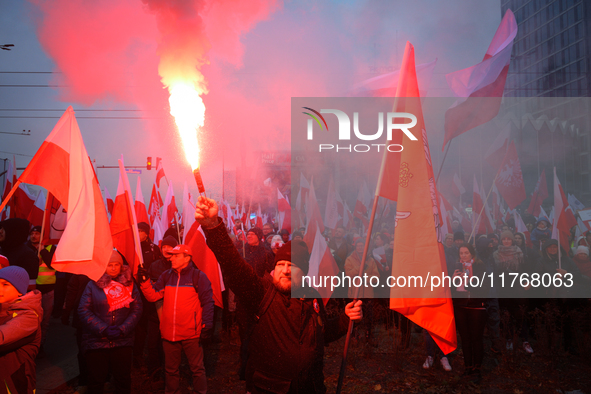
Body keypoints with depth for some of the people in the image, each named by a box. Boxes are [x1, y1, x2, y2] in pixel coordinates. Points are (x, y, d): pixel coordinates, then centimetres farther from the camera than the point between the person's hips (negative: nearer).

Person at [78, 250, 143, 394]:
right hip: (96, 342, -1)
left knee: (123, 380, 7)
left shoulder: (130, 284, 5)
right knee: (96, 381, 9)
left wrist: (122, 329, -11)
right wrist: (103, 329, -13)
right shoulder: (93, 285, 2)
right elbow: (84, 311, -5)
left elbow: (136, 309, 1)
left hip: (123, 342, 1)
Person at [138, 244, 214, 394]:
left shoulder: (198, 276, -7)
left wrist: (207, 326, -11)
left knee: (197, 369, 7)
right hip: (169, 333, 4)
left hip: (191, 334, -4)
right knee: (171, 369, 19)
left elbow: (208, 302, -8)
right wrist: (145, 281, -9)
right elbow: (153, 296, 4)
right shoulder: (166, 276, 7)